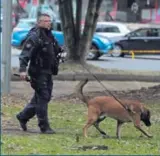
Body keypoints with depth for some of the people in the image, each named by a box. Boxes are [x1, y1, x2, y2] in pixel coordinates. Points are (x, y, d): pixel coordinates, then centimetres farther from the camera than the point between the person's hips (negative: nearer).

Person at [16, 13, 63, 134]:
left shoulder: (49, 36, 15)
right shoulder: (34, 37, -14)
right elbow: (25, 54, -22)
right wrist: (23, 69, -31)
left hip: (48, 73, 9)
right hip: (38, 73, -9)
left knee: (42, 98, 15)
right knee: (42, 98, -6)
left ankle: (23, 116, 30)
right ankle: (44, 126, 0)